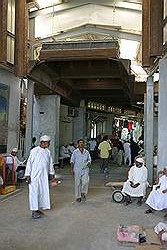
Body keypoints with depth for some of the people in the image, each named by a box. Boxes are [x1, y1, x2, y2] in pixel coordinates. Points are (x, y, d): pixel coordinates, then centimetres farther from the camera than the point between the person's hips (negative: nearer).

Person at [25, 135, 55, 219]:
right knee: (34, 192, -2)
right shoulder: (34, 151, -9)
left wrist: (51, 173, 13)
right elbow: (29, 162, -8)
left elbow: (50, 163, 15)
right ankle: (34, 211, 5)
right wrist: (28, 175, -11)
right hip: (34, 176, -6)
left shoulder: (48, 152, 8)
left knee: (43, 192, 8)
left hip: (44, 176, 6)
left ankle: (38, 209, 20)